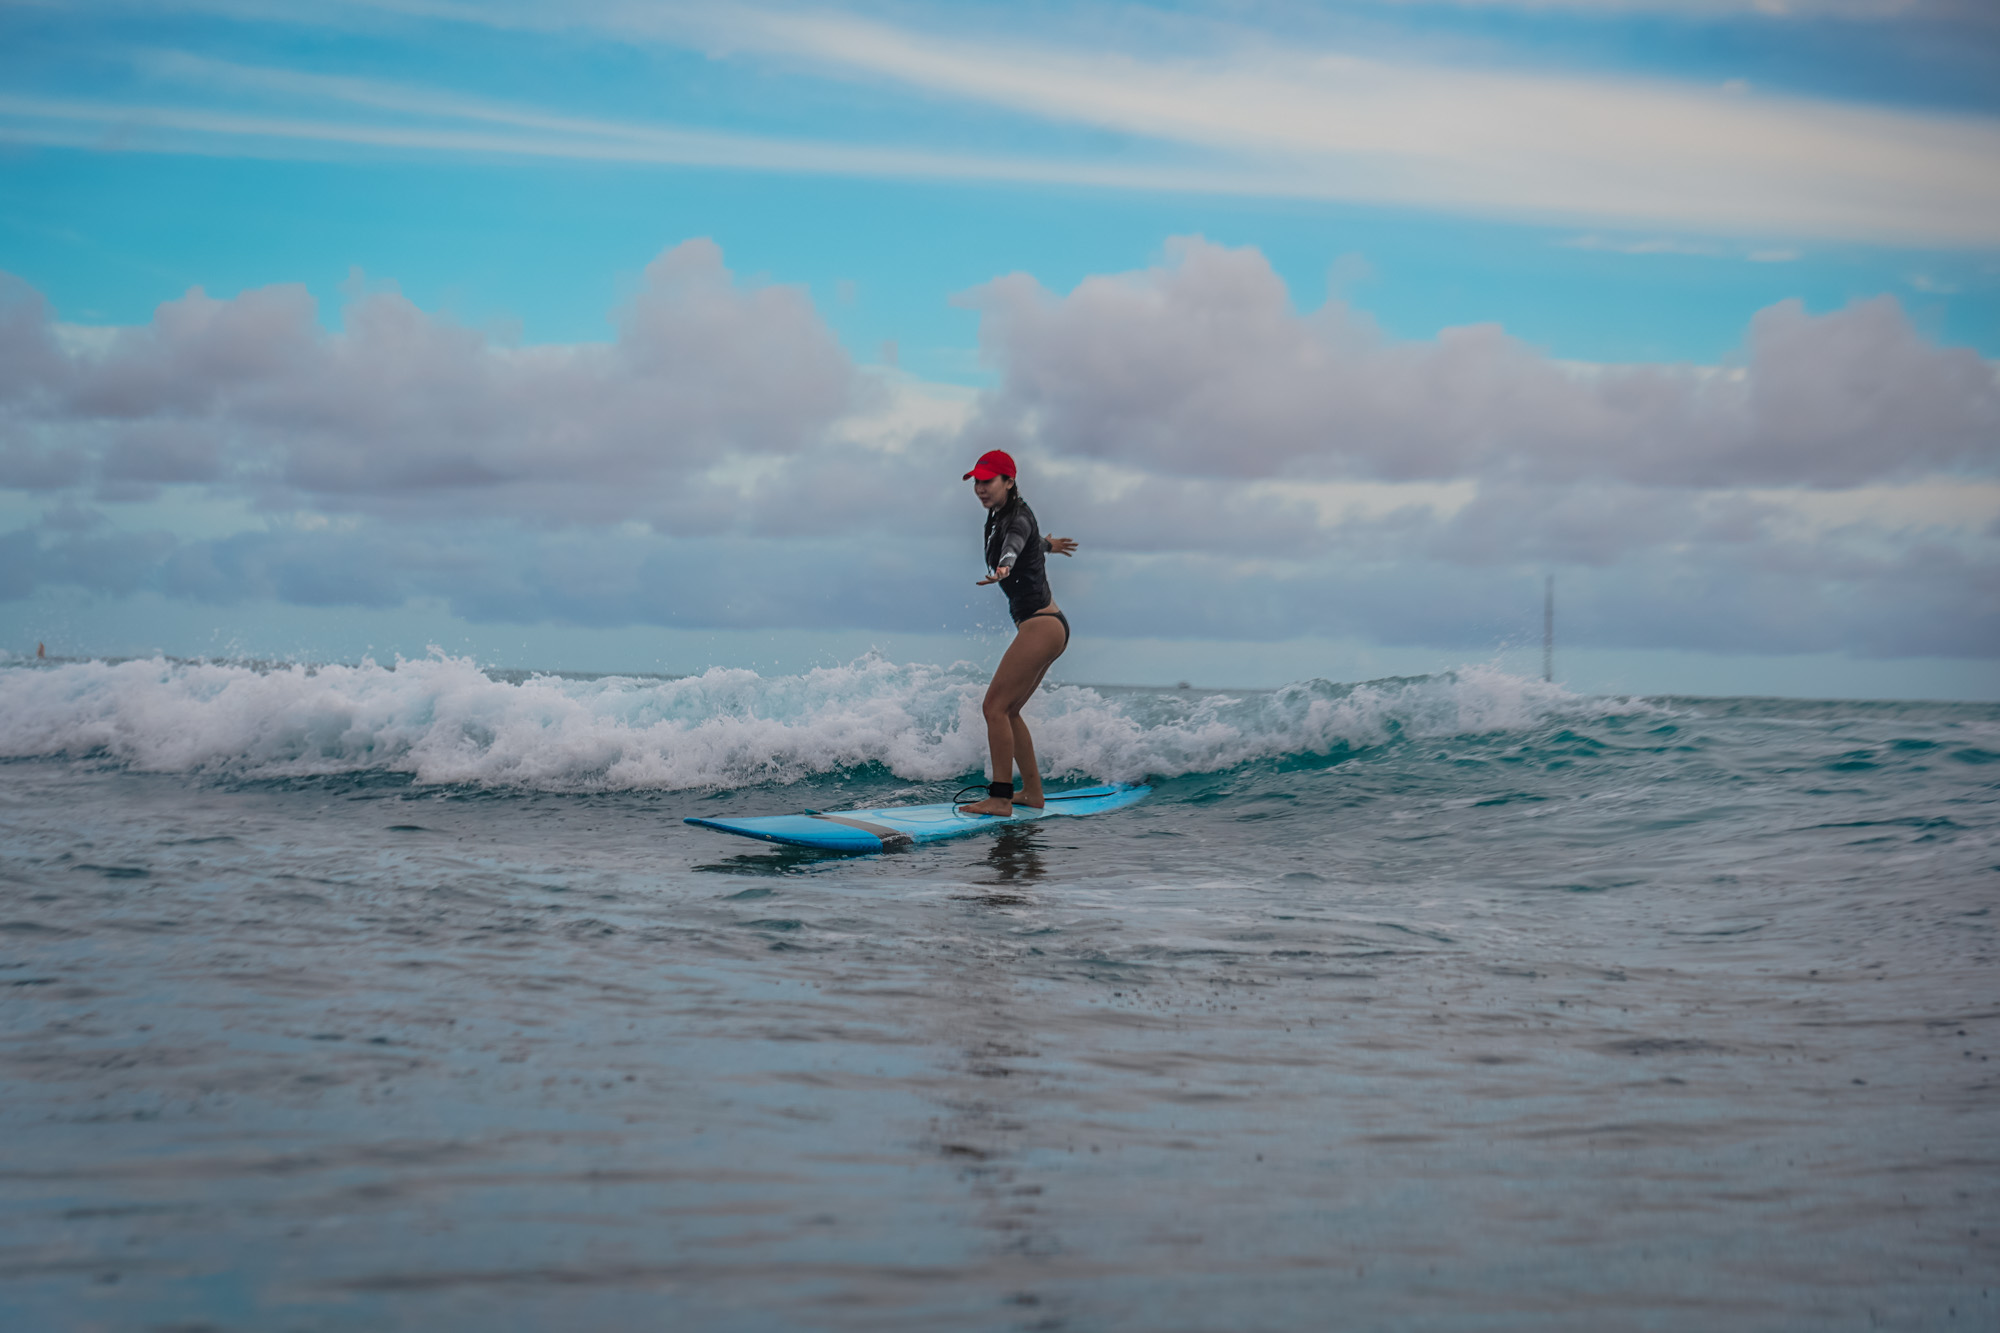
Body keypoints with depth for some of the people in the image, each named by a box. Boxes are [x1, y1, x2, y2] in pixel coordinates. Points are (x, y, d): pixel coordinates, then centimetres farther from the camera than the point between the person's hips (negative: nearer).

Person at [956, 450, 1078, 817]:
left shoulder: (1017, 517, -12)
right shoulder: (1002, 518, 14)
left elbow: (1015, 544, -36)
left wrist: (1003, 568, -58)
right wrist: (1046, 545, 61)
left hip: (1041, 625, -10)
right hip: (1047, 626, 10)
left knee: (995, 707, -12)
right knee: (1007, 711, 14)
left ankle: (1000, 799, -10)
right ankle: (1032, 793, 21)